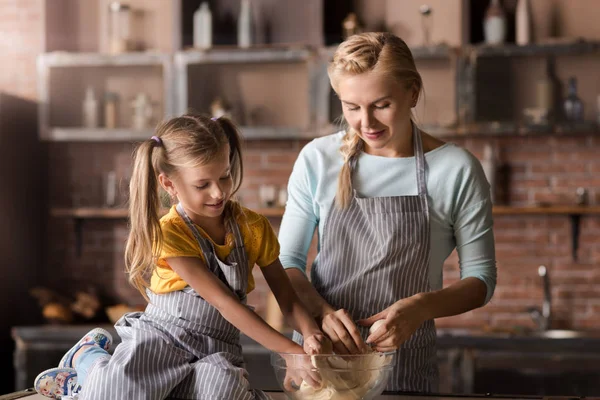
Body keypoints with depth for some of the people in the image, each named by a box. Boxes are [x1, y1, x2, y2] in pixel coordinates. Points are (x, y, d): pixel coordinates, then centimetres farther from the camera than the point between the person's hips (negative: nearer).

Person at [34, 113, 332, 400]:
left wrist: (311, 333, -20)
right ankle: (87, 356, 12)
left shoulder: (254, 228, 2)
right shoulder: (169, 234, -12)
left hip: (216, 350, 4)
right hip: (160, 339, -4)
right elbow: (224, 301, -20)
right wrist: (293, 351, -26)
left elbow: (287, 299, 4)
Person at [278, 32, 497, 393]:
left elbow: (481, 278, -2)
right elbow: (287, 260, 3)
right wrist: (320, 310, -17)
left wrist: (421, 308, -20)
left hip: (404, 362, -1)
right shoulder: (318, 159, -3)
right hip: (319, 352, 2)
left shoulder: (457, 170, -8)